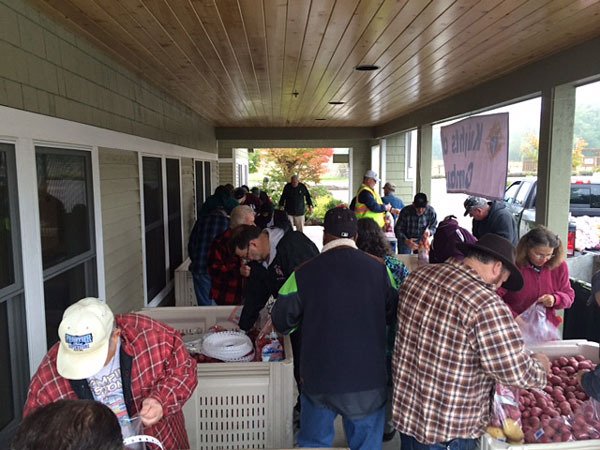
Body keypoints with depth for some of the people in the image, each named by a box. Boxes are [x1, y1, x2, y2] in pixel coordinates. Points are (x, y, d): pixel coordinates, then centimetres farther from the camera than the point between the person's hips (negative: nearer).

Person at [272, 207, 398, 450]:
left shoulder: (304, 273, -13)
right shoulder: (378, 269, -9)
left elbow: (281, 322, -4)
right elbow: (393, 313, 3)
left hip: (319, 381, -1)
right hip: (369, 381, 1)